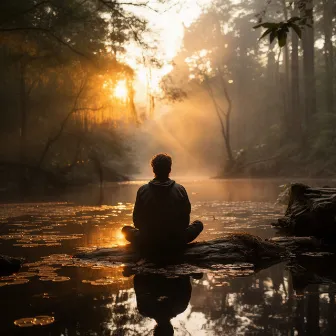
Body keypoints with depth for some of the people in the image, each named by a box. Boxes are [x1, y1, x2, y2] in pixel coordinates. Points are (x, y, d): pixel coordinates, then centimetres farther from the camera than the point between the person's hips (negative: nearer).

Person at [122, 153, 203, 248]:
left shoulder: (143, 190, -10)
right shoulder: (180, 190, -9)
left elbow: (137, 222, -1)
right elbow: (185, 221, -1)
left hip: (148, 242, 0)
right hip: (176, 242, 1)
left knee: (126, 229, 26)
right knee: (198, 224, 24)